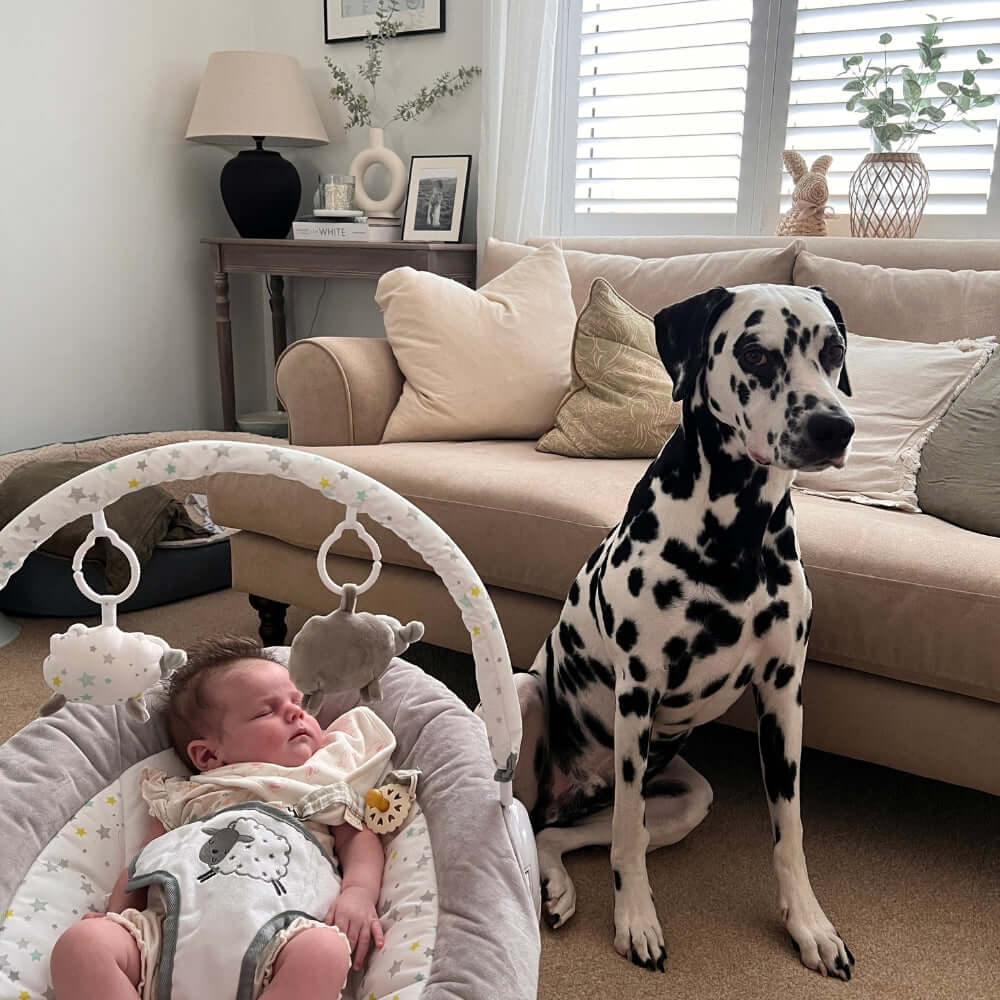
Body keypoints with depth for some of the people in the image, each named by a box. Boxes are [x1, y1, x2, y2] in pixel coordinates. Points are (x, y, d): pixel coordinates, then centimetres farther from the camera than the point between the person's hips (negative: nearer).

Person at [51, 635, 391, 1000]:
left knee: (325, 948, -35)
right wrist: (115, 916, 6)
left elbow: (359, 837, 16)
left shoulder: (325, 783, 24)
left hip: (275, 936, -1)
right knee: (80, 942, -22)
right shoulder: (184, 798, 26)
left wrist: (359, 891, -4)